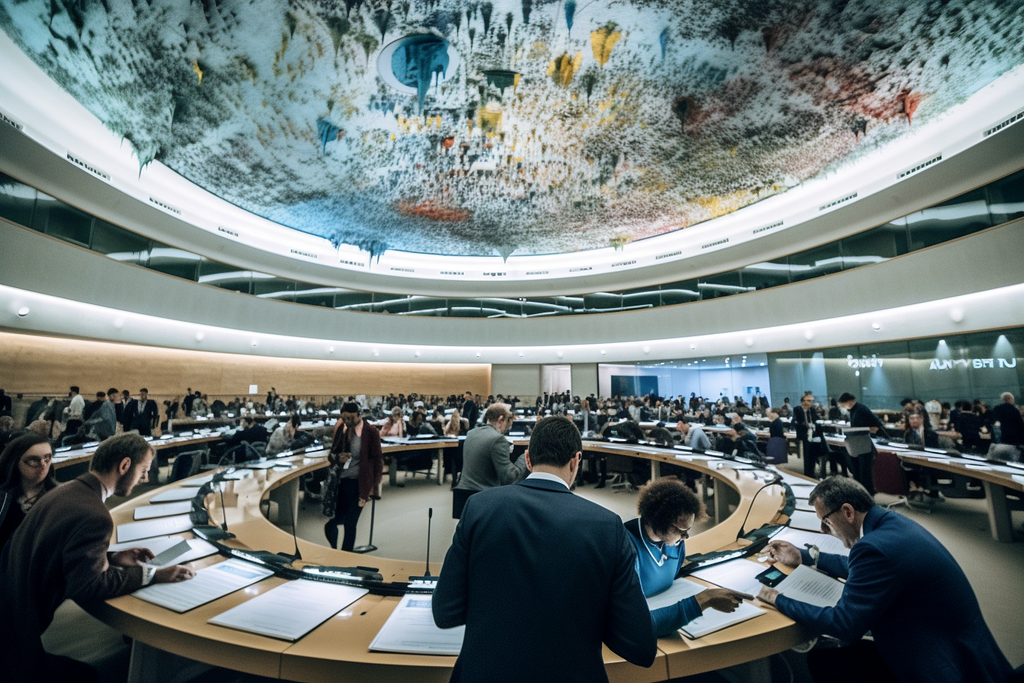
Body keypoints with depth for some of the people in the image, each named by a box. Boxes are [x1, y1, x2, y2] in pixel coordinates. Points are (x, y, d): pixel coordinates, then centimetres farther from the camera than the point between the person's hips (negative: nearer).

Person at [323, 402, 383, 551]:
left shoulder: (370, 431, -12)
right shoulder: (341, 428, 2)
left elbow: (378, 459, -8)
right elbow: (332, 454, 13)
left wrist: (374, 486, -11)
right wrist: (337, 458, -11)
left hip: (358, 484, -4)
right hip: (339, 482, 5)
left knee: (349, 524, 2)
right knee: (331, 522, 10)